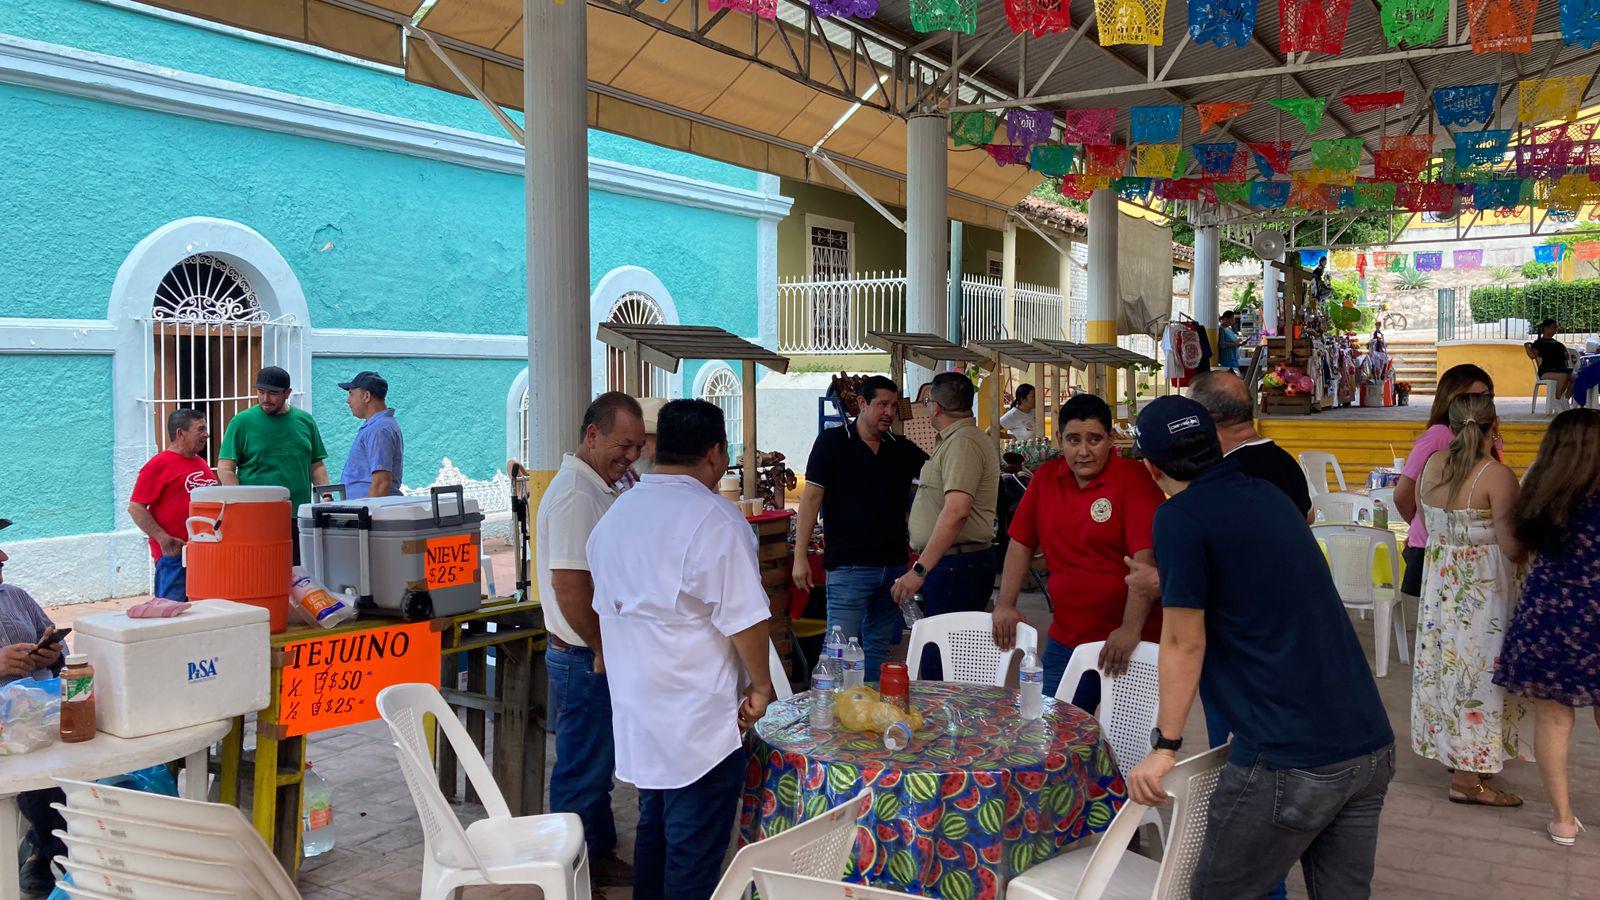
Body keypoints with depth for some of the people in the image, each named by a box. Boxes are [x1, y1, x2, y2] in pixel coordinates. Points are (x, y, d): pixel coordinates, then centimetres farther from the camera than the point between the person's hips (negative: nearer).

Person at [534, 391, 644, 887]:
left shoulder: (599, 489, 11)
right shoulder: (575, 494, -21)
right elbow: (570, 586, -27)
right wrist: (602, 650, -17)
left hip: (597, 658, 10)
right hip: (585, 659, -10)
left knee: (598, 765, 21)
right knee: (582, 770, 3)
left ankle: (599, 855, 35)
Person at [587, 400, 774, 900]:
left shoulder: (615, 515, 8)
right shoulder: (714, 519, -18)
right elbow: (745, 619, -19)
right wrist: (760, 688, -5)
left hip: (636, 714, 8)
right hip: (699, 723, -8)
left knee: (654, 831, 22)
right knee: (694, 857, 2)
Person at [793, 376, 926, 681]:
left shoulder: (903, 448, 11)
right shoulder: (832, 442, -2)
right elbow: (811, 497, -5)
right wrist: (800, 555, -10)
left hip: (893, 564, 5)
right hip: (848, 565, -5)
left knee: (879, 647, 12)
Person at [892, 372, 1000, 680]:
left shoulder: (962, 443, -14)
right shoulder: (955, 441, 20)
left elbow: (956, 511, -26)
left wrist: (920, 570, -26)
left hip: (955, 567, -10)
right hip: (954, 565, 10)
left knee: (940, 668, -9)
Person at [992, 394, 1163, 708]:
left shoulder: (1133, 479, -12)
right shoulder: (1045, 478, 6)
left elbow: (1147, 558, -20)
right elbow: (1021, 543, 12)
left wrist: (1131, 628, -26)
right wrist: (1005, 605, 5)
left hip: (1129, 643, -5)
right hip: (1064, 641, 5)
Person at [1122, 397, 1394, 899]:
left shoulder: (1181, 517, -9)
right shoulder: (1269, 495, 14)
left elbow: (1185, 643, -7)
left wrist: (1164, 747, 1)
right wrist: (1171, 581, 43)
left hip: (1289, 759, -8)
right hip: (1371, 746, 8)